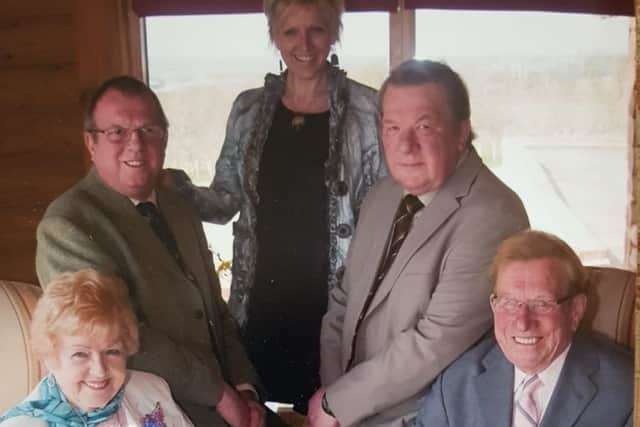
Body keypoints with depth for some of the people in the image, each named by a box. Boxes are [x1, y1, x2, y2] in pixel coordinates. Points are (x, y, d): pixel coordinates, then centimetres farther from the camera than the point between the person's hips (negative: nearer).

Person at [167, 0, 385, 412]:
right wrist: (177, 189, -10)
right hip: (261, 300, 3)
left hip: (333, 301, -2)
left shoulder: (366, 108, -5)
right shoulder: (249, 108, 4)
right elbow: (227, 201, 8)